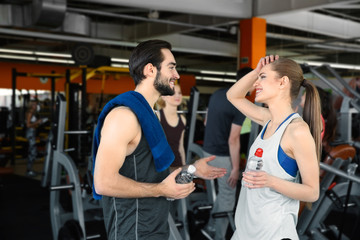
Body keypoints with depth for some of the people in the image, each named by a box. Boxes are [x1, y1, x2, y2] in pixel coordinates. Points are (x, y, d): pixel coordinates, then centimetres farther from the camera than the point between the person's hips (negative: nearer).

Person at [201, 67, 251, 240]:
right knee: (228, 198, 7)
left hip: (208, 151, 8)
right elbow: (233, 140, -21)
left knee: (224, 192, 24)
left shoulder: (217, 94, 6)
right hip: (222, 156, -8)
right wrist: (236, 168, -15)